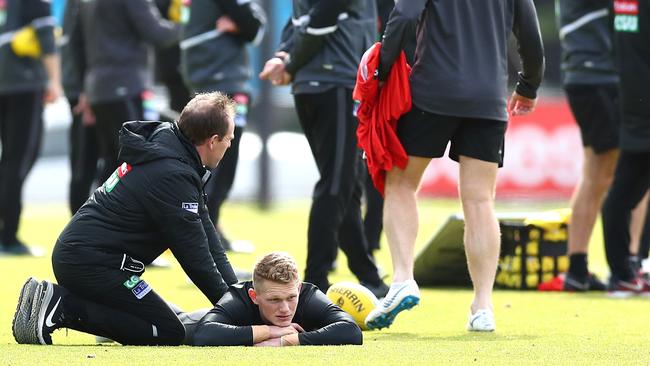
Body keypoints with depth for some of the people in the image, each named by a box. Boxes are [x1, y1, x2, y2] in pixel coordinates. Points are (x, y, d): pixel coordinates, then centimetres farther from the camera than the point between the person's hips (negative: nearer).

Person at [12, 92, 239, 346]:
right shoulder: (174, 177, -19)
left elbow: (204, 228, 15)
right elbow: (194, 254, -15)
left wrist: (233, 289, 10)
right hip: (93, 264, -10)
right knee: (170, 333, -8)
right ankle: (62, 307, -14)